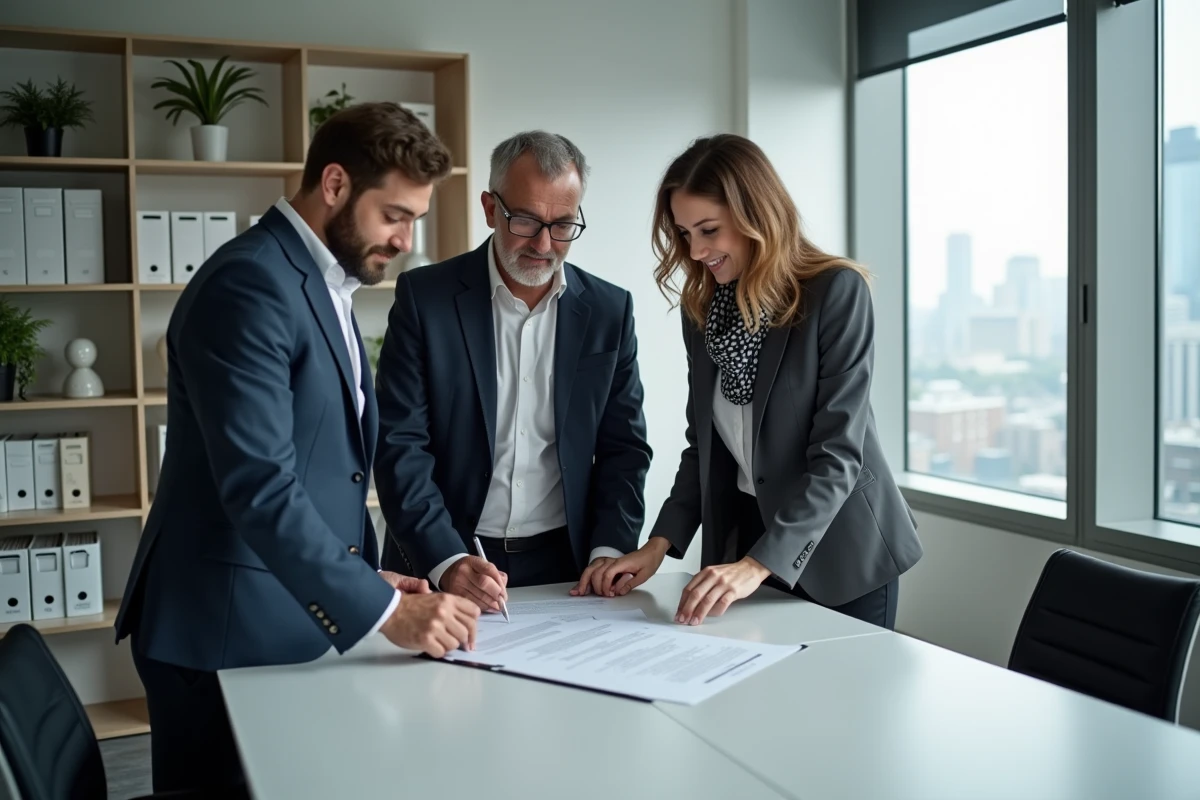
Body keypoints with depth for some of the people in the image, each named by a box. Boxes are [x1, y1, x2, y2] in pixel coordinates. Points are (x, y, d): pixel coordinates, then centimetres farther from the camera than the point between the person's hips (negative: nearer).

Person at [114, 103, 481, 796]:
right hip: (231, 634, -9)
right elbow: (258, 485, -25)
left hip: (299, 625, 9)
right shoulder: (250, 283, -17)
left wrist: (365, 575, 7)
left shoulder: (325, 284, 14)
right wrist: (381, 608, -23)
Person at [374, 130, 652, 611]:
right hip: (440, 566, -2)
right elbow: (400, 443, -7)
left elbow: (623, 445, 8)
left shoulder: (609, 310, 4)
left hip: (564, 565, 2)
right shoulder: (424, 297, -3)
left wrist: (611, 548, -6)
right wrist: (447, 561, -19)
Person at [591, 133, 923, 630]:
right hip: (744, 539, 5)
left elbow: (838, 453, -20)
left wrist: (757, 564, -28)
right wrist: (662, 542, -6)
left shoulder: (837, 292, -15)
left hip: (838, 551, -4)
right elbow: (704, 442, 8)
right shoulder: (702, 308, 3)